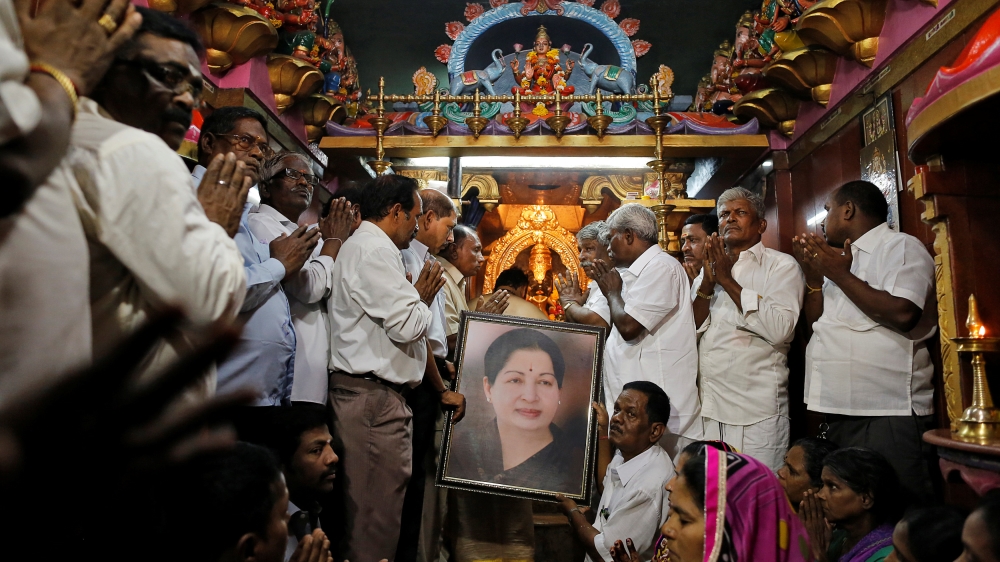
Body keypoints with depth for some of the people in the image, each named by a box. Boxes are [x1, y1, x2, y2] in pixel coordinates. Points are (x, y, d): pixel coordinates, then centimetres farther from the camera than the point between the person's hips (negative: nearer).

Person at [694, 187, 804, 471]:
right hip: (708, 405, 5)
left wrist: (727, 281, -12)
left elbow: (779, 330, -16)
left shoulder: (781, 265, 1)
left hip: (756, 408, -4)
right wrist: (707, 283, -9)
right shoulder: (710, 267, 16)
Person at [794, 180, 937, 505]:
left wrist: (841, 275, -13)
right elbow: (815, 322, 18)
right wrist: (814, 275, 4)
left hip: (890, 412, -8)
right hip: (841, 408, 8)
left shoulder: (901, 246, -5)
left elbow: (904, 315, -22)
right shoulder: (838, 258, 19)